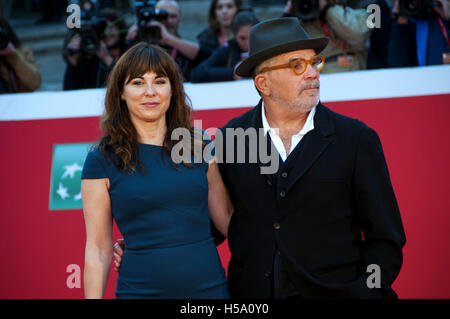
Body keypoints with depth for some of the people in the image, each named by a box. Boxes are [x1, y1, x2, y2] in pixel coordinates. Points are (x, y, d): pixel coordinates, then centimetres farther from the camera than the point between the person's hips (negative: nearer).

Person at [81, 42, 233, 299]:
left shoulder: (199, 148, 6)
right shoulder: (103, 160, -1)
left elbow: (228, 220, 11)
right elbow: (98, 249, -1)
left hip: (209, 286, 2)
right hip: (140, 289, -2)